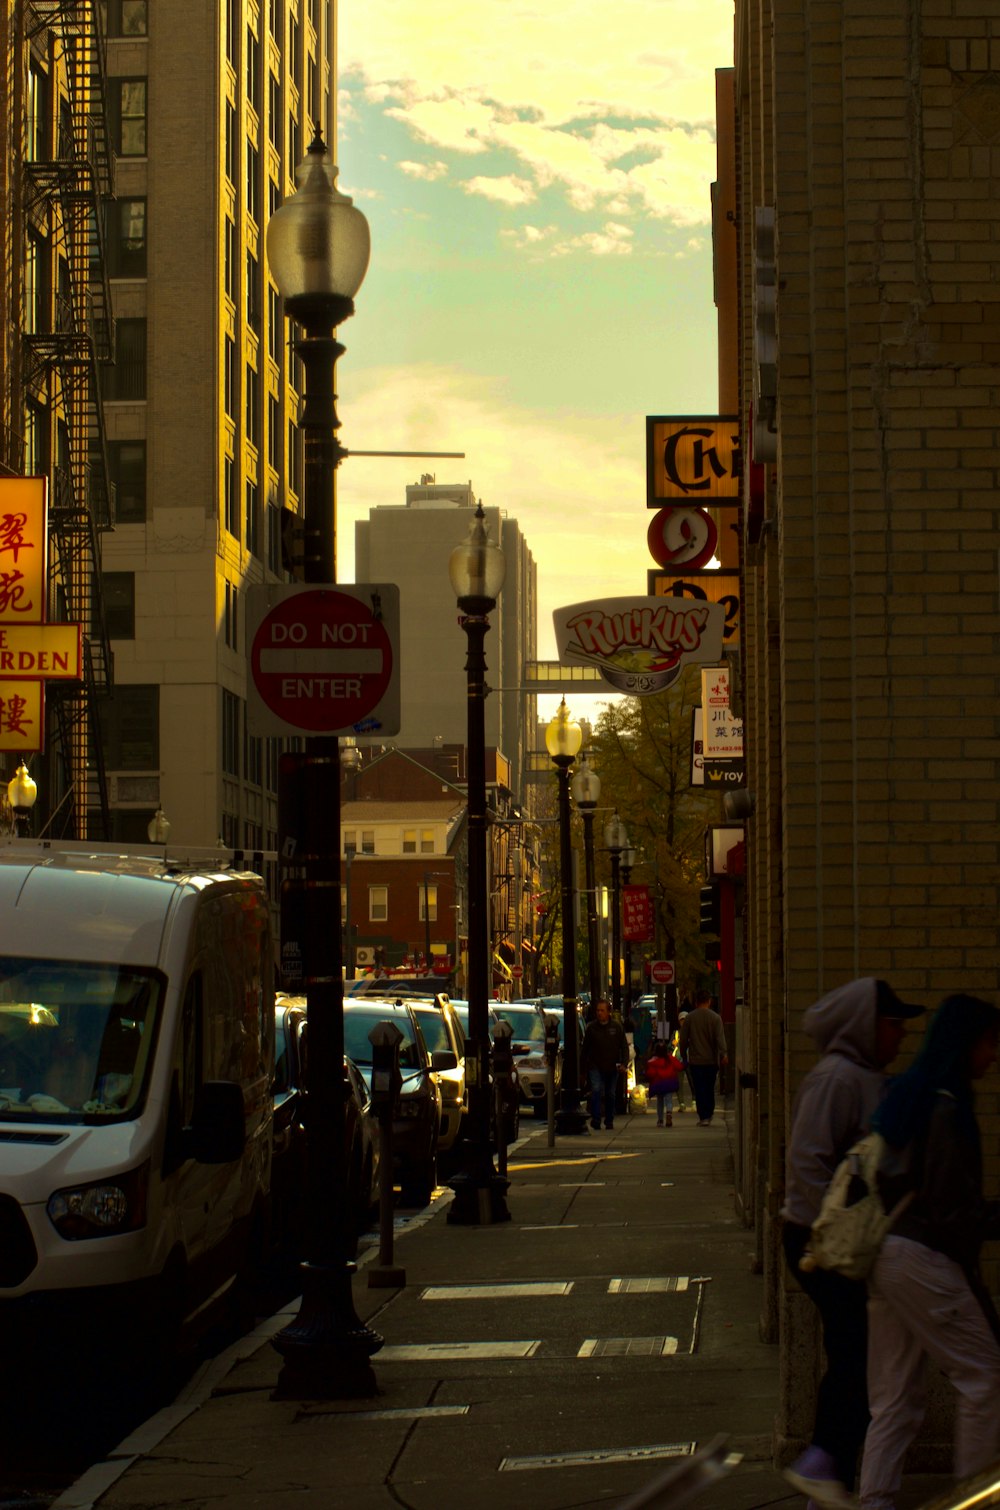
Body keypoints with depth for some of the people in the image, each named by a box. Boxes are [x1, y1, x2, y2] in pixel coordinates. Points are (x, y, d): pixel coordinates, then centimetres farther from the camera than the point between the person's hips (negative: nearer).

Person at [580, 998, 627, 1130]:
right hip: (595, 1066, -1)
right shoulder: (591, 1027, 1)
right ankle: (595, 1119, -20)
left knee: (611, 1094, 10)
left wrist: (623, 1063, -10)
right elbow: (585, 1048, 6)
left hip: (612, 1067, 1)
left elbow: (624, 1046, 4)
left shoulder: (617, 1026, 1)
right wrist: (583, 1067, 4)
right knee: (596, 1090, -20)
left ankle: (609, 1121, 24)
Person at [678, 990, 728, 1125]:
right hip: (711, 1060, 1)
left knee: (699, 1090, 0)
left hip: (695, 1060, -1)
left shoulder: (689, 1018, 0)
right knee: (710, 1089, 14)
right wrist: (724, 1054, -15)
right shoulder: (715, 1018, -3)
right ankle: (709, 1116, 20)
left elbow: (683, 1040, 4)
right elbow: (720, 1038, -11)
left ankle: (703, 1117, -7)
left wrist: (684, 1056, 14)